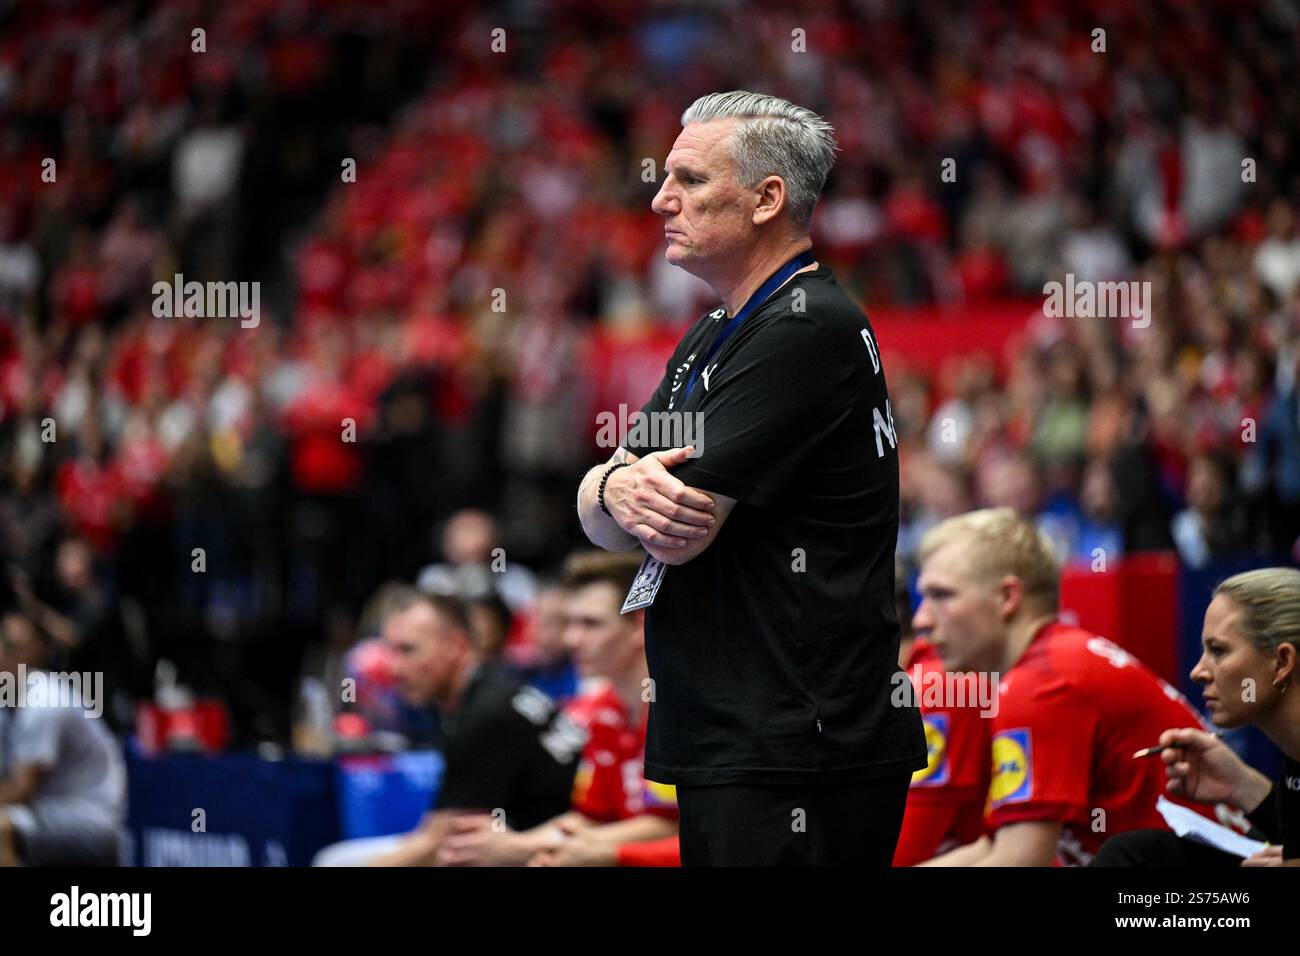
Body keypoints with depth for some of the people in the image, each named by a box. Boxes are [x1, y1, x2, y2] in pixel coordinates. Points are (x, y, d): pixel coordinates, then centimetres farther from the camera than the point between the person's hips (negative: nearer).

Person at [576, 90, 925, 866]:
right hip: (722, 747, 10)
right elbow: (597, 517, 12)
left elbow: (681, 527, -18)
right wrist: (619, 490, -12)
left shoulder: (809, 330, -13)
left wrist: (621, 483, 5)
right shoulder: (715, 338, 19)